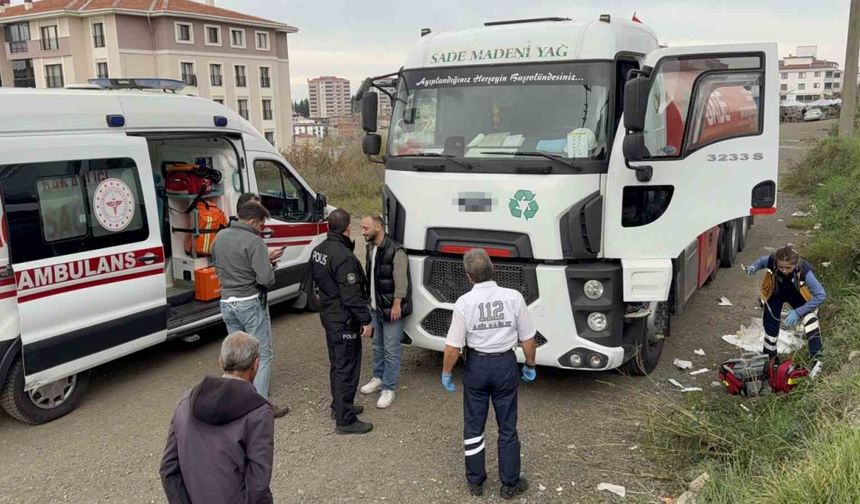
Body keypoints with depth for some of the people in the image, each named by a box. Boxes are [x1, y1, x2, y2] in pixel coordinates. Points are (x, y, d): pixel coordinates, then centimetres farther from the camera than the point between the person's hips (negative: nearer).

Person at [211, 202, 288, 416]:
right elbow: (266, 278, -24)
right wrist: (269, 264, 0)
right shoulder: (253, 241, -18)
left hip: (227, 302, 7)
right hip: (250, 303, -7)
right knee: (262, 354, 2)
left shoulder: (220, 236, 6)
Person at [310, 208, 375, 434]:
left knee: (336, 364, 22)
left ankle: (339, 406, 37)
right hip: (344, 321, -9)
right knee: (347, 369, 0)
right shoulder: (344, 257, -27)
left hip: (328, 316, 9)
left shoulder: (319, 250, 2)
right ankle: (345, 420, 8)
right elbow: (352, 295, -25)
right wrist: (366, 320, -18)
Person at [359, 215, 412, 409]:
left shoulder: (395, 251, -20)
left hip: (391, 309, -8)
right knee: (378, 346, 20)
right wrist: (370, 299, 15)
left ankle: (388, 388, 8)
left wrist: (396, 305, -21)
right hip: (376, 307, 8)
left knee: (391, 350, 0)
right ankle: (378, 378, 36)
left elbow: (401, 281, -20)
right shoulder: (370, 248, 7)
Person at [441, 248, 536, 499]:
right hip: (506, 365, 1)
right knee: (507, 427, 14)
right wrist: (530, 366, 12)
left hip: (476, 365, -1)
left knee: (473, 425, 16)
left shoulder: (464, 303, -15)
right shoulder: (514, 297, -12)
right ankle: (510, 484, 23)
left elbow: (453, 346, -13)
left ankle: (475, 482, 27)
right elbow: (527, 339, -5)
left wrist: (446, 373, 3)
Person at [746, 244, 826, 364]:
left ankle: (817, 358, -17)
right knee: (771, 327, 5)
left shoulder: (803, 270, -40)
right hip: (775, 295, 2)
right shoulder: (772, 261, -35)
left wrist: (797, 312, -36)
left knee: (810, 317, -26)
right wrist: (754, 267, -32)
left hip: (797, 296, -1)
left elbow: (821, 295, -33)